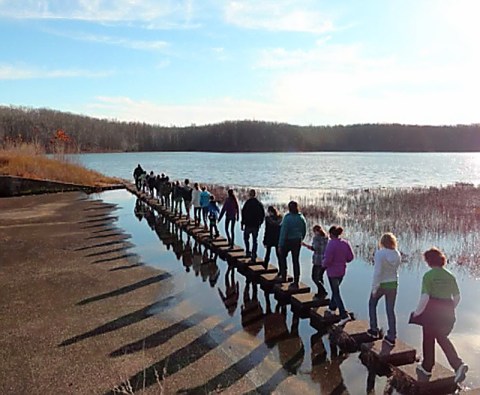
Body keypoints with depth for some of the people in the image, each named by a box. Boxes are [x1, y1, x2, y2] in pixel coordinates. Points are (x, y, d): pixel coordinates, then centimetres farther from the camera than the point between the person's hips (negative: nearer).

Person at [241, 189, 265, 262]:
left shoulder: (247, 203, -9)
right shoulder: (259, 204, 3)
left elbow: (243, 214, -10)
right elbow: (263, 214, 8)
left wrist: (242, 224, -4)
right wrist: (260, 223, 18)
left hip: (248, 225, -3)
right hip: (256, 225, 3)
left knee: (246, 238, 19)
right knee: (254, 240, 7)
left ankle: (248, 251, 11)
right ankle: (254, 256, 4)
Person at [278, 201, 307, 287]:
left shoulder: (287, 218, -18)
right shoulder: (301, 218, -1)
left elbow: (283, 232, -18)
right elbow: (304, 231, 8)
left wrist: (280, 245, -14)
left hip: (288, 241, -4)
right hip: (297, 241, 4)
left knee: (282, 257, 19)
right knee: (296, 261, 9)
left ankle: (283, 276, 19)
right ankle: (296, 281, 12)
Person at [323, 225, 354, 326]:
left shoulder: (331, 244, -21)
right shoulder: (345, 243, -1)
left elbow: (328, 259, -22)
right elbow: (350, 257, 1)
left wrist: (324, 265, -1)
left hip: (332, 272, -7)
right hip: (342, 271, 7)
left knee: (336, 293, 0)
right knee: (335, 289, 26)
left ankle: (344, 315, -5)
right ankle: (332, 308, 41)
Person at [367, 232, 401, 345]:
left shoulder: (379, 253, -22)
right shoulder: (397, 254, -4)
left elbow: (377, 272, -23)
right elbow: (395, 268, 6)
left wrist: (374, 288, -17)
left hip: (381, 284, -4)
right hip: (393, 284, 4)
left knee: (372, 304, 21)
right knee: (390, 310, 12)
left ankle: (374, 330, 24)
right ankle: (391, 337, 15)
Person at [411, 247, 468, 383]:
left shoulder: (428, 275, -13)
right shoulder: (450, 276, 2)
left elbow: (425, 297, -19)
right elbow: (457, 297, 5)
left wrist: (417, 312, -8)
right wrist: (450, 310, 20)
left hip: (432, 311, -5)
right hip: (447, 311, 5)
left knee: (428, 339, 13)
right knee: (442, 338, 21)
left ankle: (427, 367, 26)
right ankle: (458, 365, 5)